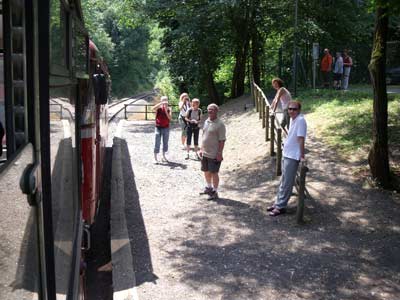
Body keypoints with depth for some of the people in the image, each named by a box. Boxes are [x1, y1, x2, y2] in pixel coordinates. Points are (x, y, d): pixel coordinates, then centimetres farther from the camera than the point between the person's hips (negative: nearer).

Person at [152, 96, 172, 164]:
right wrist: (161, 103, -31)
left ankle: (164, 156, 24)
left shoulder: (169, 109, 3)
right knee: (157, 143, -4)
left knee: (165, 143, 10)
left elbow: (170, 118, -9)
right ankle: (155, 158, 0)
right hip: (158, 127, -3)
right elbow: (153, 108, -27)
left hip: (166, 128, 3)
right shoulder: (158, 108, -4)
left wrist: (166, 111, -20)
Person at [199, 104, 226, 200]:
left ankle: (215, 192, 13)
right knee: (206, 171, 18)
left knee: (214, 173, 1)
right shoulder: (206, 122, 9)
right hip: (205, 153, 7)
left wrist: (219, 153, -18)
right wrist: (201, 149, 14)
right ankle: (209, 187, 38)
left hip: (214, 154, -7)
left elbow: (222, 140, -15)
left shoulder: (220, 124, -14)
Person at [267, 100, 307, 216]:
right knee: (283, 181, 18)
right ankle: (278, 203, 28)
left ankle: (280, 207, 6)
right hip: (286, 154, 9)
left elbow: (301, 139, -22)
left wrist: (302, 155, -23)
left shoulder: (300, 120, -19)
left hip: (293, 156, -9)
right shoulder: (293, 119, 8)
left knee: (287, 183, -1)